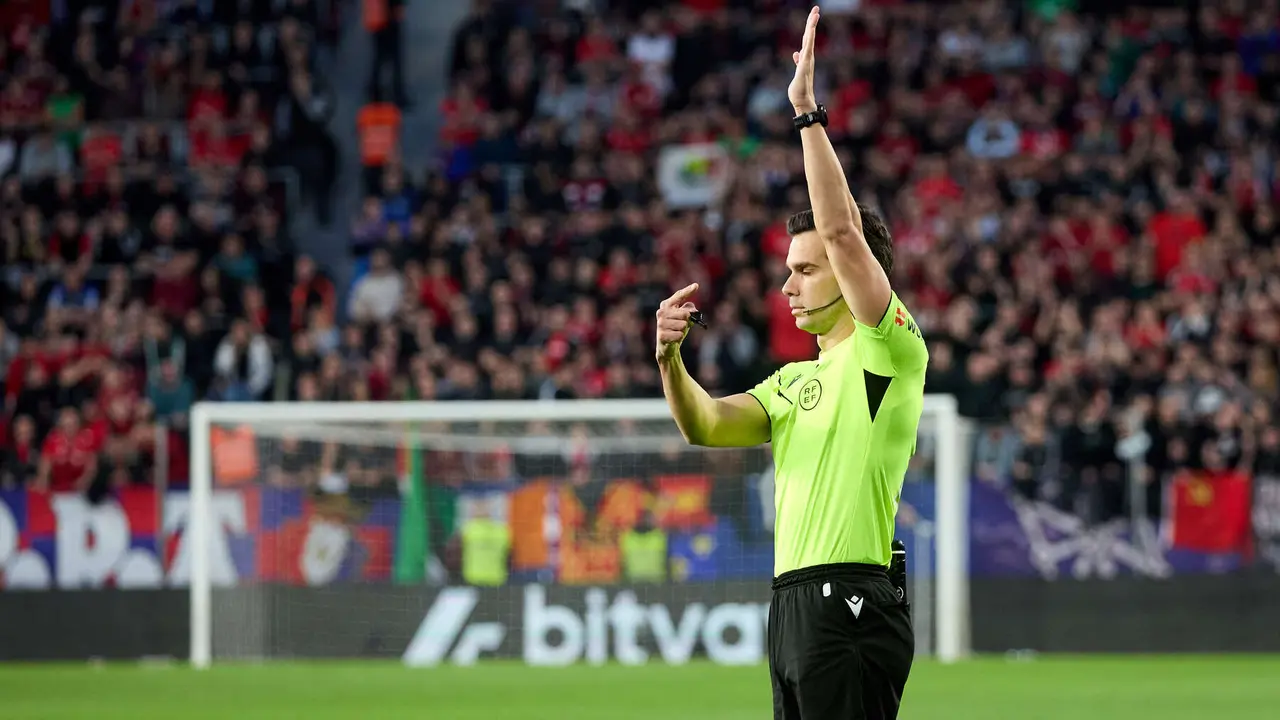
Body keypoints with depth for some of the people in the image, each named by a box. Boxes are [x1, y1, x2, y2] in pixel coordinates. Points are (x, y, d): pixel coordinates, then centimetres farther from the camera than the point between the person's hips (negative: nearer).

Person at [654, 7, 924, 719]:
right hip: (795, 601, 9)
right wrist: (671, 357, -6)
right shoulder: (795, 380, 22)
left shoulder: (888, 350, -3)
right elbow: (707, 425, 12)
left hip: (852, 601, -9)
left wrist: (809, 113, -15)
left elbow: (843, 231, -15)